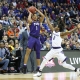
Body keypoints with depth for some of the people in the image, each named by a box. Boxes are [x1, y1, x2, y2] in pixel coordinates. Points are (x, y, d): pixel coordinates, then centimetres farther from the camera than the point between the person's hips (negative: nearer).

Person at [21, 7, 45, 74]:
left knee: (38, 53, 8)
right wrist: (30, 13, -6)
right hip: (32, 38, -5)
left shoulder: (39, 21, 15)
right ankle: (24, 66, -18)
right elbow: (28, 19, -21)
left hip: (37, 38, 5)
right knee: (28, 51, -17)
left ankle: (38, 67, 14)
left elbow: (43, 16, 4)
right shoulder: (31, 22, 2)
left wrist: (37, 10, 9)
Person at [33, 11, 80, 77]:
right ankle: (39, 72, 16)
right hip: (53, 49, 7)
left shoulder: (61, 34, -12)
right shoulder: (53, 31, 6)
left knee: (64, 64, -8)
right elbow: (49, 24, 12)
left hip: (58, 50, -7)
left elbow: (69, 32, -25)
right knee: (45, 60, 6)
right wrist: (46, 16, 12)